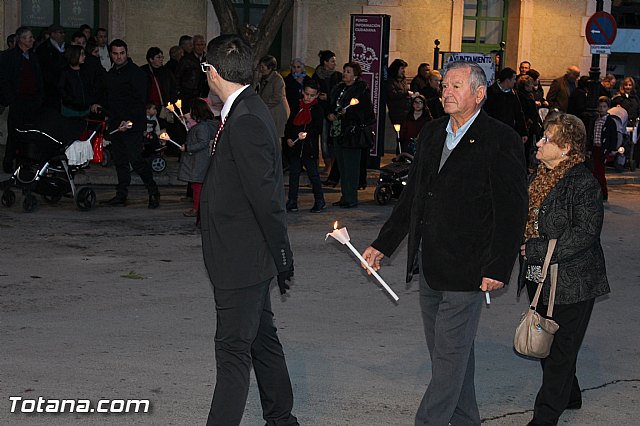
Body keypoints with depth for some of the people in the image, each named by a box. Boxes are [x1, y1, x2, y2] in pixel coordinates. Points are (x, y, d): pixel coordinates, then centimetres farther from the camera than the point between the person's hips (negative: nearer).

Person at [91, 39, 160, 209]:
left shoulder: (135, 72, -8)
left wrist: (130, 120, -21)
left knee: (135, 159, -14)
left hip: (133, 124, -8)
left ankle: (154, 193, -4)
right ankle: (121, 195, 15)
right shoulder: (111, 73, 17)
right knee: (120, 161, 9)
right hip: (116, 123, 8)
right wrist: (99, 104, 11)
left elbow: (140, 100, -14)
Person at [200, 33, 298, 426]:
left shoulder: (246, 121, -22)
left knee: (233, 350, -5)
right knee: (262, 340, 20)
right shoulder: (247, 112, 9)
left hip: (241, 260, -10)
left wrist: (282, 256, -16)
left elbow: (267, 197, -21)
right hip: (249, 257, 10)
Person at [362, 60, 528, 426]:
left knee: (450, 353, -2)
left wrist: (498, 268, -16)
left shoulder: (501, 140, -10)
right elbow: (412, 194, 17)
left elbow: (513, 210, -12)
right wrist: (383, 245, 14)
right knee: (446, 350, 17)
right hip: (430, 266, 7)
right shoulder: (432, 133, 11)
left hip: (466, 270, -7)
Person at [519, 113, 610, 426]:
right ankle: (569, 396, 39)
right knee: (546, 343, 19)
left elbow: (584, 234, -22)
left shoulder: (583, 184, -17)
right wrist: (523, 245, 4)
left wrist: (537, 251, -21)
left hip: (571, 281, -9)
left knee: (560, 350, -1)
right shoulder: (539, 177, 8)